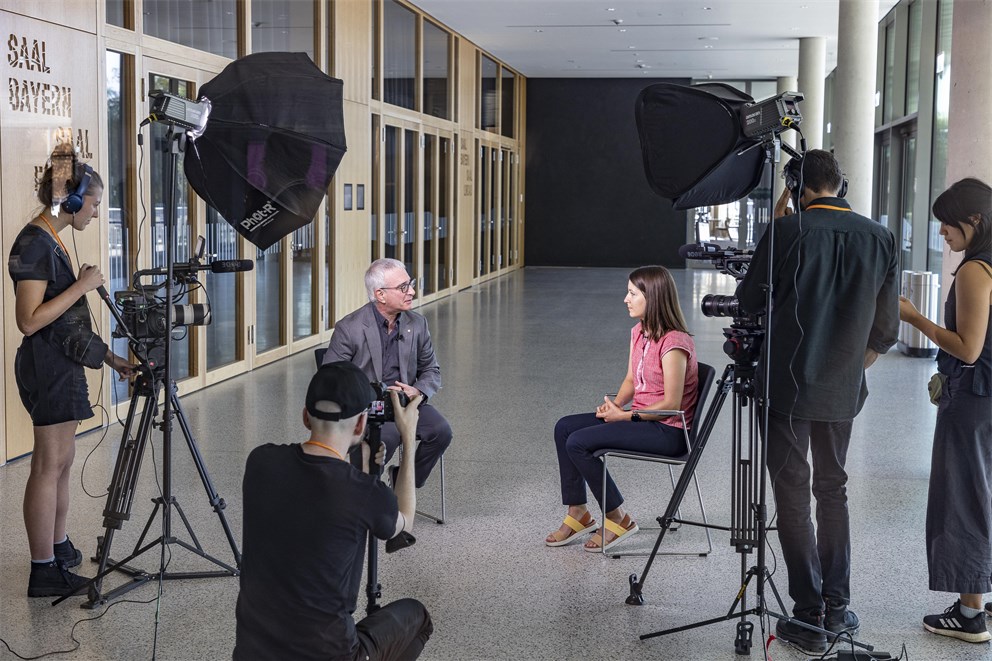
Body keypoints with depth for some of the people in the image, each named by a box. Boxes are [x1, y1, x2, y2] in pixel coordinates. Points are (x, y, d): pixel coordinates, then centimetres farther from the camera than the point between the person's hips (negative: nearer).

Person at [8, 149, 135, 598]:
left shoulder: (50, 241, 13)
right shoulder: (34, 244, -17)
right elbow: (30, 320, -23)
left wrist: (109, 356, 17)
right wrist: (82, 285, -19)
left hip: (61, 363, 10)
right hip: (48, 365, -10)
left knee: (61, 462, 16)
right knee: (49, 465, -4)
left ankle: (59, 549, 27)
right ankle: (43, 572, 2)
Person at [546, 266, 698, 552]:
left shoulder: (674, 343, -21)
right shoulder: (639, 332, 7)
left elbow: (671, 404, -21)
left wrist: (625, 416, -17)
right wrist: (615, 404, -4)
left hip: (667, 430, -10)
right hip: (640, 417, 10)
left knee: (578, 442, -19)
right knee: (564, 427, 1)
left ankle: (618, 518, -4)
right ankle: (577, 514, 5)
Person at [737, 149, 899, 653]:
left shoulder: (789, 231, -12)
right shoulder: (878, 238, 1)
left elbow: (749, 301, 0)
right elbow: (885, 330, 6)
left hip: (786, 386, -4)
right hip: (844, 392, 4)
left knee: (793, 494, 2)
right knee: (832, 490, 17)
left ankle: (810, 616, 2)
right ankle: (838, 609, 18)